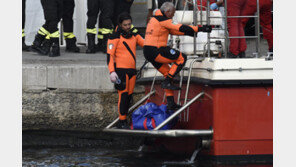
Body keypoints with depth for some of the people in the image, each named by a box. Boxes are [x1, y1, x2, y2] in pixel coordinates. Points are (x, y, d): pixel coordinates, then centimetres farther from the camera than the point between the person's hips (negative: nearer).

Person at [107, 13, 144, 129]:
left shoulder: (134, 36, 14)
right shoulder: (115, 37, -5)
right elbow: (110, 55, -9)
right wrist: (112, 71, -18)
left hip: (132, 70, 7)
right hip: (121, 70, -7)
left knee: (129, 96, 8)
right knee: (123, 95, -11)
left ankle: (124, 119, 17)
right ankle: (122, 122, -8)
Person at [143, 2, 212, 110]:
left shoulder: (154, 19, 21)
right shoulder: (162, 19, -9)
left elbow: (174, 30, 24)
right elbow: (180, 28, -13)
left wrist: (190, 32, 19)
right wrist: (199, 29, -8)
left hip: (148, 52, 10)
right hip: (156, 51, -10)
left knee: (168, 73, 17)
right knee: (181, 58, -4)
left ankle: (170, 103, 14)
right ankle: (167, 82, -9)